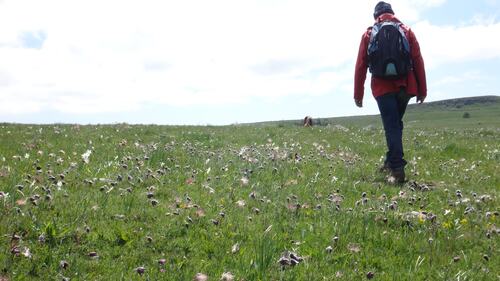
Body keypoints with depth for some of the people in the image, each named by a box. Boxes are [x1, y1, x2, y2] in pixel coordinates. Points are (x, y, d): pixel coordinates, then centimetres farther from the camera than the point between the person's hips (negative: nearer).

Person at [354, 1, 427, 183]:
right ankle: (391, 161, 24)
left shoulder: (369, 34, 7)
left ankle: (397, 167, -13)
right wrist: (422, 90, 8)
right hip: (405, 87, 2)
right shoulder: (407, 31, 9)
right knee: (396, 123, 19)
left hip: (383, 88, -2)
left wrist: (358, 94, 8)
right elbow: (418, 61, 4)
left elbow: (361, 66, 3)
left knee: (391, 126, -3)